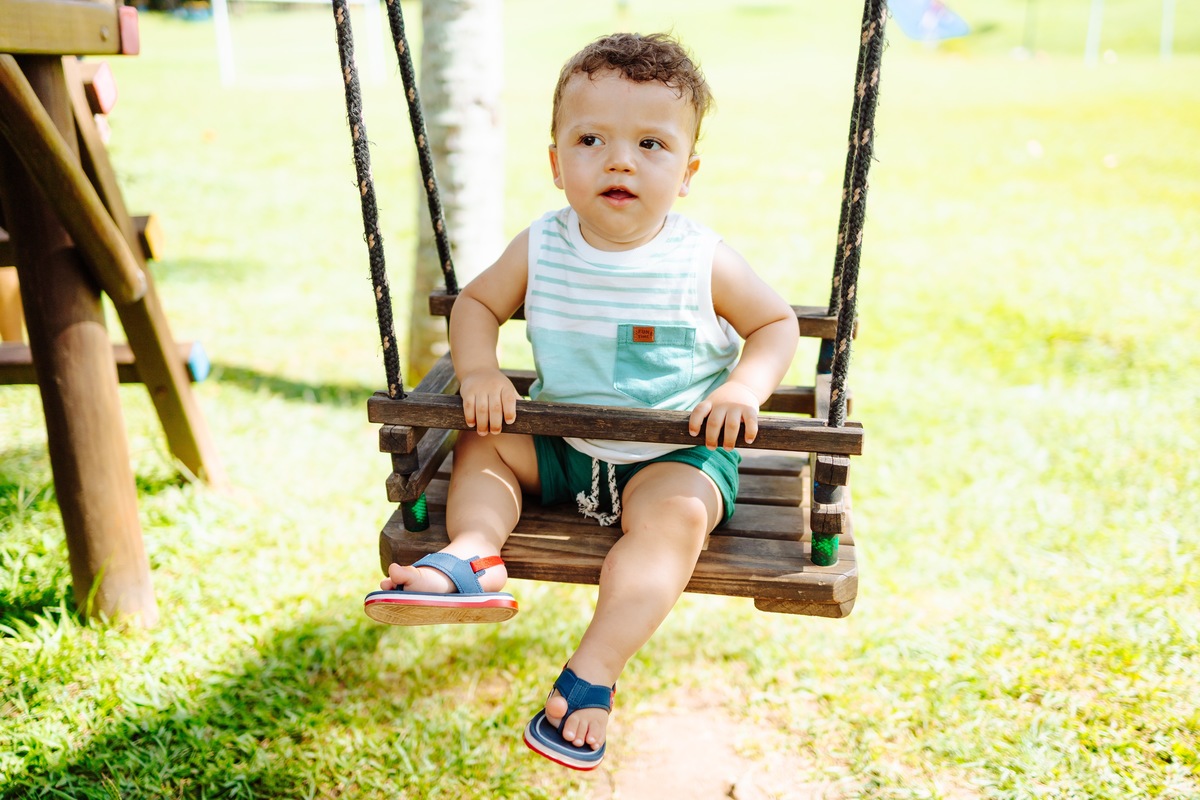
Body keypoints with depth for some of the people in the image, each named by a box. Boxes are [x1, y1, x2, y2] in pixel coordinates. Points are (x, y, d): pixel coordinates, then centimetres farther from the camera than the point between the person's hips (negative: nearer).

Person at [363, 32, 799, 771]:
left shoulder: (704, 262, -13)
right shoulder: (541, 250, -7)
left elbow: (778, 324, 0)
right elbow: (476, 302, 9)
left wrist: (744, 387, -20)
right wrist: (479, 371, -11)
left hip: (676, 453, -4)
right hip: (565, 445, 5)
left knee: (675, 513, -31)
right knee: (484, 443, -4)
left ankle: (592, 674, -32)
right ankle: (474, 556, -24)